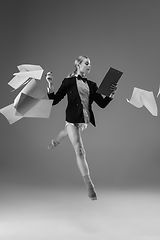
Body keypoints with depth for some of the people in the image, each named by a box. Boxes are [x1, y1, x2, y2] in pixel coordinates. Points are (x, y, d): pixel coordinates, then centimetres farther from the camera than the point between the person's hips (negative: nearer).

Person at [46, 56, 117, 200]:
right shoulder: (69, 81, -4)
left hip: (85, 120, 5)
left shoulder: (92, 85, 8)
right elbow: (54, 100, -6)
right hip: (72, 119, -5)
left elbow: (102, 103, 5)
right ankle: (89, 185, -13)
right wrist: (50, 85, -22)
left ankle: (55, 142, 67)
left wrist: (112, 93, -11)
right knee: (80, 151, -13)